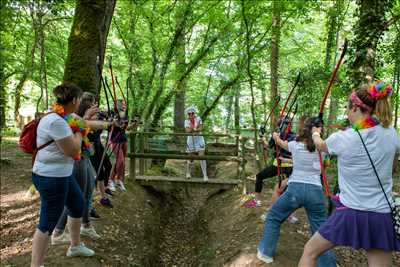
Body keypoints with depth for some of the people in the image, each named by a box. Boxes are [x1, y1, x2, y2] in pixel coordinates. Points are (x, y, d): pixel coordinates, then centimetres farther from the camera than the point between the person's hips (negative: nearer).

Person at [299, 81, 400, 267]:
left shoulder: (343, 138, -13)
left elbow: (320, 145, 10)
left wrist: (315, 133, 34)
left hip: (350, 214, -4)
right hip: (382, 217, 4)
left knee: (309, 251, 15)